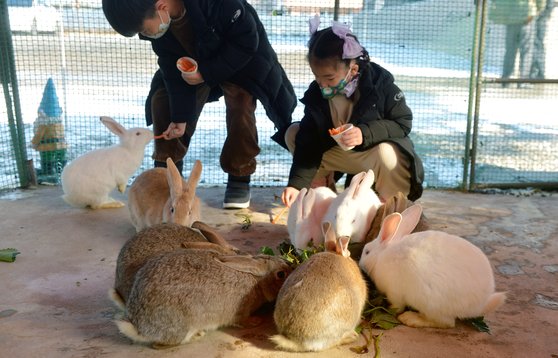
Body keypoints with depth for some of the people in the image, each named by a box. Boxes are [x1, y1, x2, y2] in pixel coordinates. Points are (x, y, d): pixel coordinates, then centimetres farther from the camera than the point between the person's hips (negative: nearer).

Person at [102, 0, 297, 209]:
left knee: (240, 108, -24)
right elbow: (172, 68, -15)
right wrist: (180, 116, -20)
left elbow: (247, 41, -29)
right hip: (190, 62, 5)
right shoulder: (154, 18, -22)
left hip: (241, 57, -5)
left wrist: (207, 73, -29)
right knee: (163, 100, -7)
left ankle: (239, 179, -7)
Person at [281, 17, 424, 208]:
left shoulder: (380, 83, -22)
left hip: (375, 152, -4)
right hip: (336, 153, 4)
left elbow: (403, 123, -16)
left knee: (387, 155, -40)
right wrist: (296, 184, -23)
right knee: (293, 133, -9)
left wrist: (365, 133, -33)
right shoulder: (315, 94, -13)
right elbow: (308, 143, -13)